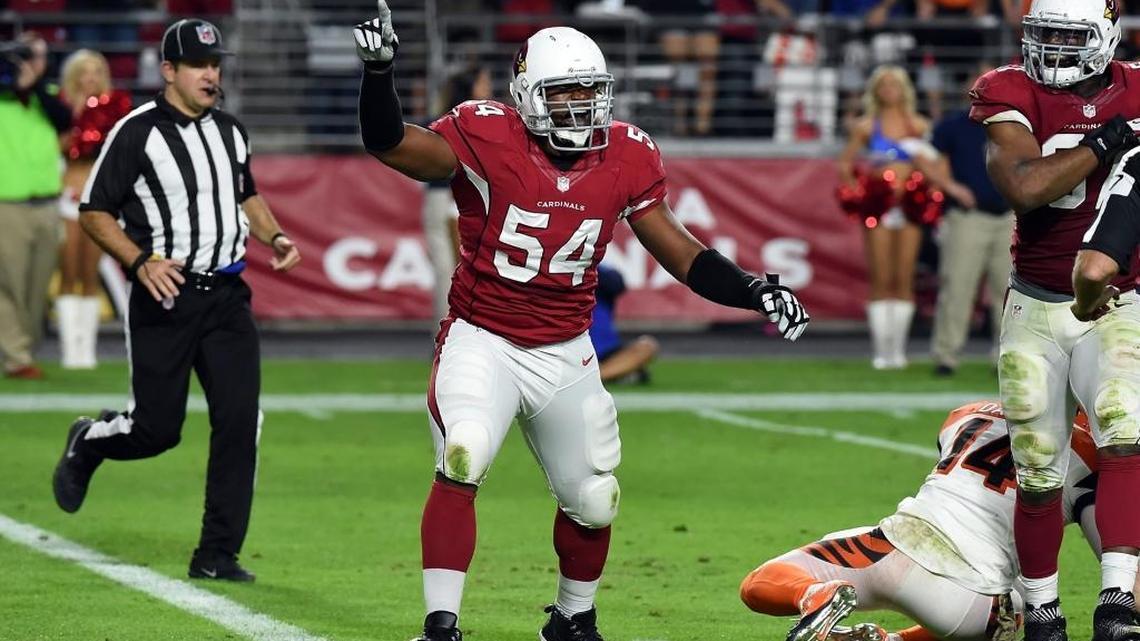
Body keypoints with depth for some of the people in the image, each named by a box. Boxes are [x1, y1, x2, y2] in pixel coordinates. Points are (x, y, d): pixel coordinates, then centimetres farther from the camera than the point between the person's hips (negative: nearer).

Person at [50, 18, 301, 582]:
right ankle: (87, 444, 32)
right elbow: (94, 212, -6)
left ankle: (216, 556, 0)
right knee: (158, 427, -4)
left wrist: (274, 237, 9)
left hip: (227, 296, 5)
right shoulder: (137, 133, -8)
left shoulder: (230, 132, 13)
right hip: (165, 296, -5)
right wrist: (140, 261, -20)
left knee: (239, 421, -6)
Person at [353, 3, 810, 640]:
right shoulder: (488, 139, -16)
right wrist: (378, 71, -40)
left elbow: (682, 254, 1)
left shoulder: (626, 158, -5)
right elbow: (389, 144, -24)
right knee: (461, 466, -26)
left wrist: (754, 291, -12)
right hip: (482, 342, -4)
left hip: (565, 354, 4)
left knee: (593, 501, 13)